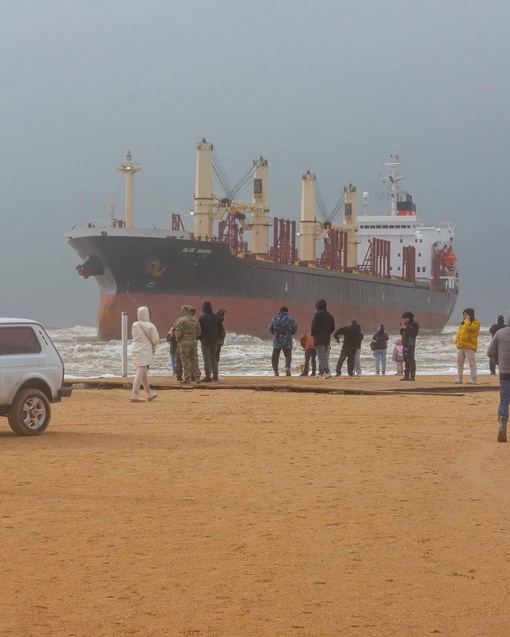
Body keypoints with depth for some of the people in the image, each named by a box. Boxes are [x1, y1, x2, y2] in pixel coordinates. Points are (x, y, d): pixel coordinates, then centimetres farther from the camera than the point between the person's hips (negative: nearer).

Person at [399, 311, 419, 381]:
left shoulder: (415, 324, -6)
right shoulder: (406, 324, 17)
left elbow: (414, 333, -19)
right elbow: (402, 334, 18)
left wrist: (406, 328, -19)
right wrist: (402, 328, -1)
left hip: (410, 344, -9)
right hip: (405, 344, 9)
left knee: (410, 360, -12)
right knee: (406, 360, 7)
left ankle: (412, 376, -14)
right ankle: (406, 376, 8)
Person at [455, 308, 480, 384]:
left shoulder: (475, 323, -3)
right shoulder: (462, 323, 21)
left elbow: (470, 328, -23)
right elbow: (458, 332, 24)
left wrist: (467, 320, -9)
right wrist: (457, 341, 8)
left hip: (469, 346, -8)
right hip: (460, 346, 8)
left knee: (472, 363, -7)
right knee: (459, 362, 8)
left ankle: (473, 379, -6)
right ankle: (459, 378, 14)